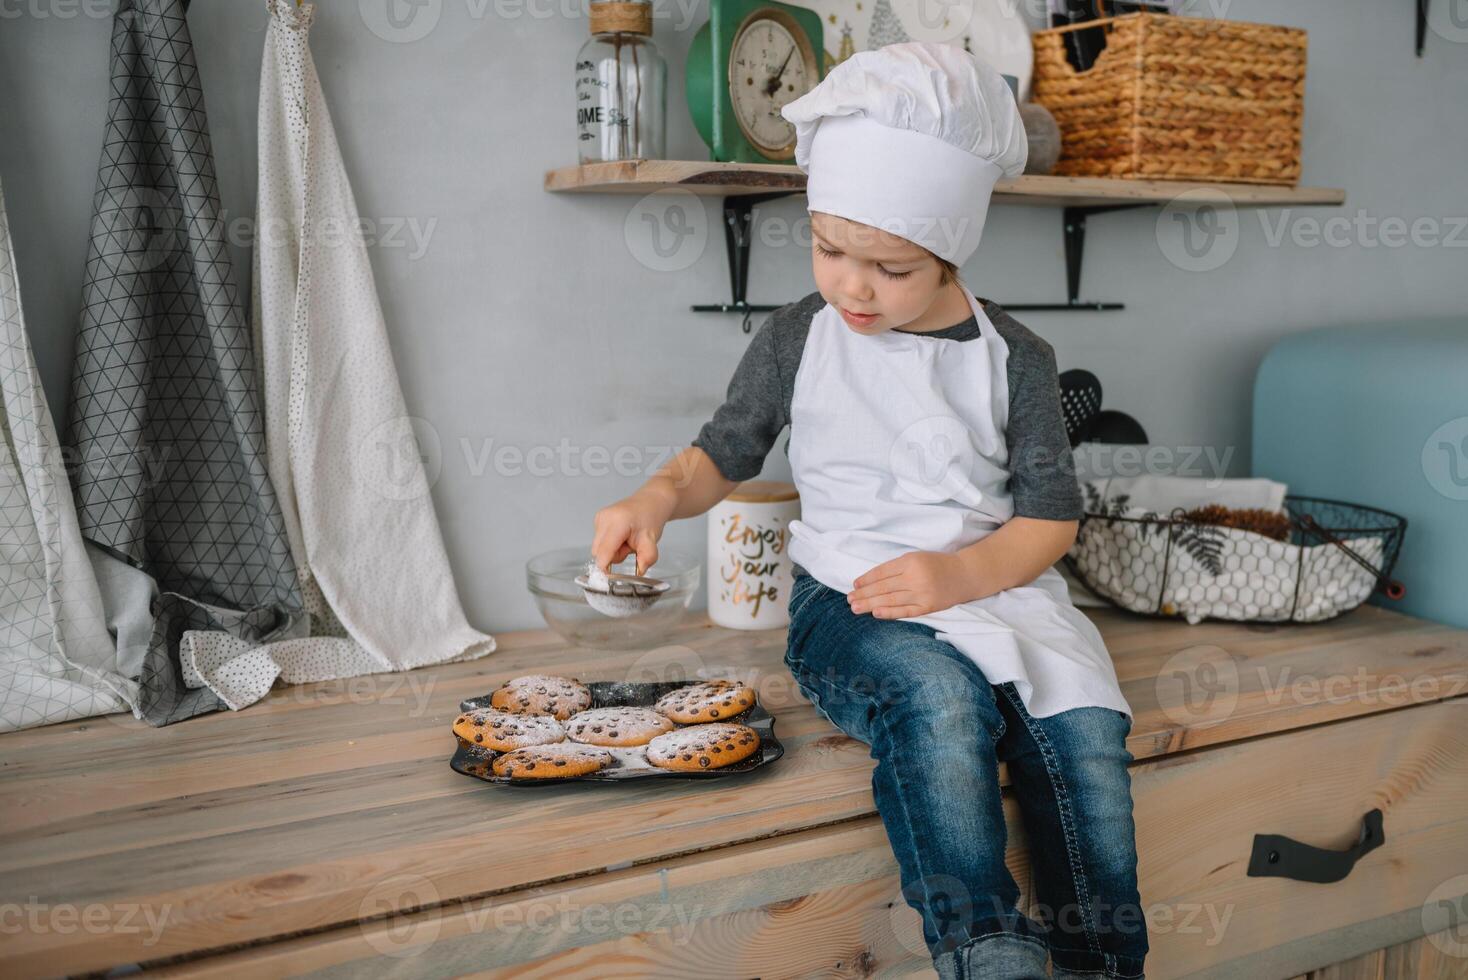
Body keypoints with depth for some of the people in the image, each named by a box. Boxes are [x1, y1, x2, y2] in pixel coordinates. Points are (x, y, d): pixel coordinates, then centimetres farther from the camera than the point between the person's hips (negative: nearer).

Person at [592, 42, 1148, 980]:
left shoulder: (1013, 357, 5)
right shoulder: (797, 338, 6)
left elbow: (1052, 515, 4)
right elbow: (725, 451, 16)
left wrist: (960, 571, -15)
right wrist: (661, 495, -7)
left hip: (994, 587, 2)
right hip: (848, 603, -1)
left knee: (1088, 730, -26)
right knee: (940, 695, -35)